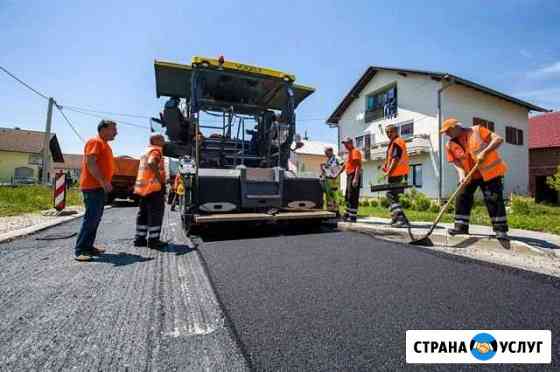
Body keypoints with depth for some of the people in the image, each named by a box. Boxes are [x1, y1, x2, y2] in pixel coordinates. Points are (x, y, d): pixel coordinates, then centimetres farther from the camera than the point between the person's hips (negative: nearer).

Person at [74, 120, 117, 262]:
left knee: (95, 218, 11)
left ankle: (88, 246, 18)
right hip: (93, 186, -10)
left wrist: (106, 182, 18)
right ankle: (79, 250, -6)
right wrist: (103, 181, -23)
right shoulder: (95, 141, -9)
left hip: (100, 187, 10)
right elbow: (90, 163, -19)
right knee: (91, 218, -11)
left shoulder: (105, 144, 21)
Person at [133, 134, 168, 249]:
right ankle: (153, 240, -2)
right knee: (155, 214, -5)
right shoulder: (156, 150, -7)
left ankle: (140, 238, 19)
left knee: (143, 214, 13)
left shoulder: (147, 151, 23)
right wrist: (160, 178, -22)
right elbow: (151, 163, -27)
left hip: (143, 187, 10)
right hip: (153, 186, -10)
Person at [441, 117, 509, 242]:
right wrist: (461, 173, -17)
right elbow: (456, 162, 0)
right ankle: (461, 226, 7)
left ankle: (501, 230, 3)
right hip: (469, 175, 4)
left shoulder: (477, 130, -9)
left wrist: (484, 152, -26)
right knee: (462, 198, -1)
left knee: (494, 200, -5)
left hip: (490, 171, -4)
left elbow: (498, 139, -13)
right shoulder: (451, 145, 1)